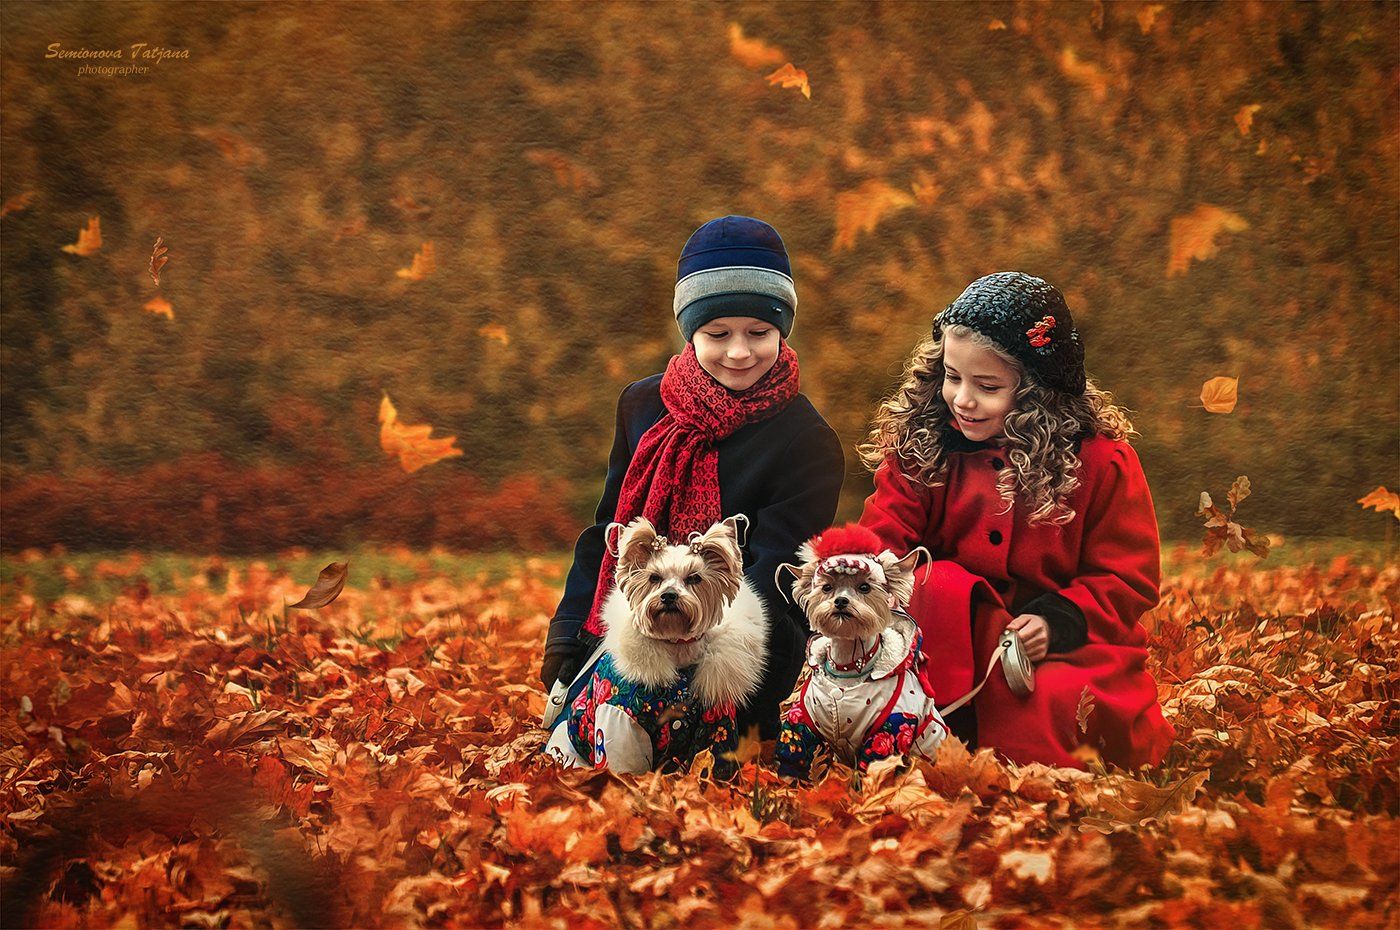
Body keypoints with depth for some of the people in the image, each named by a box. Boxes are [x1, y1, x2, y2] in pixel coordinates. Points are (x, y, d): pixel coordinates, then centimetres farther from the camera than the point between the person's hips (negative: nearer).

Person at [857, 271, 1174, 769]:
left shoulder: (1102, 461, -9)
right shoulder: (920, 447, -3)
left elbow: (1128, 577, -5)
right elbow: (880, 539, -12)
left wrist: (1058, 620, -21)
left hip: (1070, 638, -2)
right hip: (960, 635, 3)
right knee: (938, 583, -30)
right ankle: (940, 733, -23)